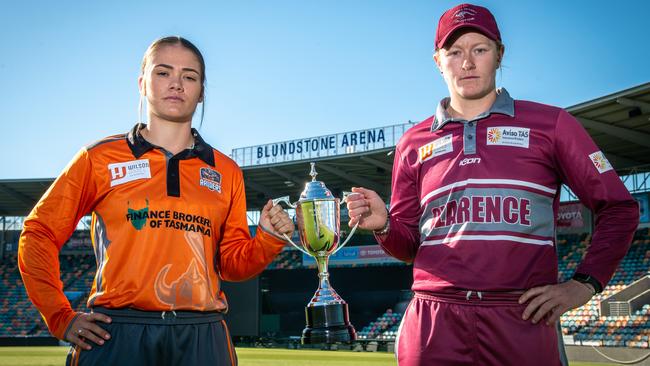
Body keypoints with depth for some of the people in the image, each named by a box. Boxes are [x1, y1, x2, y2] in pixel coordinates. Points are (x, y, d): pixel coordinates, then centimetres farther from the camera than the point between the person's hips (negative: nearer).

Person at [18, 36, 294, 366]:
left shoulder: (226, 172, 12)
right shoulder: (101, 157, 5)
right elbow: (38, 235, 7)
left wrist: (268, 239, -4)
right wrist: (61, 319, 0)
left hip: (202, 339, 2)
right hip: (115, 335, -2)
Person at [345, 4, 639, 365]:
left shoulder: (550, 123, 6)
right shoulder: (414, 142, 13)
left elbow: (619, 207, 7)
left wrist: (583, 284, -2)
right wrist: (384, 225, -6)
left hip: (524, 321, -1)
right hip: (433, 322, 2)